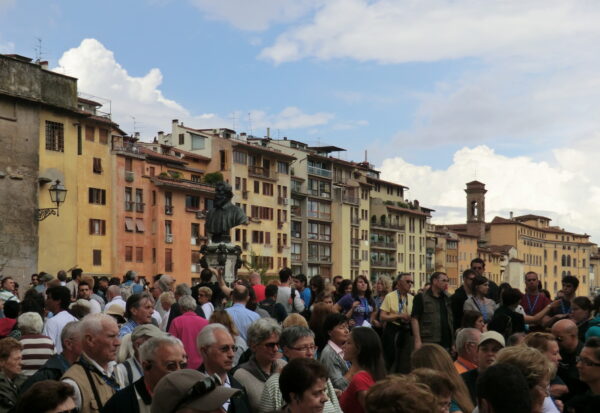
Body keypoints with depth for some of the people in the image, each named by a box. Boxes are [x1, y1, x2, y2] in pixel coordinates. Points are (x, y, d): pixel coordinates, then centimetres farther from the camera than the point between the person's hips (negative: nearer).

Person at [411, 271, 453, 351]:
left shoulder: (447, 299, 17)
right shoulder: (421, 298, -1)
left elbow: (450, 320, 19)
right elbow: (414, 319, -7)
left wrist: (453, 342, 12)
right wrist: (418, 340, -16)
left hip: (446, 344, 6)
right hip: (428, 343, -6)